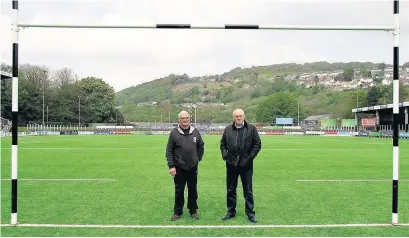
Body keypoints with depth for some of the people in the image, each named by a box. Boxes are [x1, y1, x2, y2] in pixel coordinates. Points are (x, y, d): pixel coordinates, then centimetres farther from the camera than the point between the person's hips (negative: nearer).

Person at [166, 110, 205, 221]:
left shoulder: (195, 132, 2)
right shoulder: (174, 132, -6)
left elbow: (201, 146, 16)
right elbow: (169, 151, -5)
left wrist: (198, 158, 10)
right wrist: (171, 166, -10)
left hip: (193, 167, 2)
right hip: (179, 168, -2)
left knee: (193, 190, 11)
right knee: (179, 191, 7)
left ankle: (193, 210, 25)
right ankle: (177, 212, 21)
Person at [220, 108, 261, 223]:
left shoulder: (251, 128, -2)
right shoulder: (228, 129, 5)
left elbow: (257, 144, -2)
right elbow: (222, 144, 11)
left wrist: (250, 157, -9)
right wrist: (225, 155, -3)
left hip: (246, 165, -2)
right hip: (231, 164, 2)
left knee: (248, 191, 7)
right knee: (231, 190, 12)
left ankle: (250, 213, 19)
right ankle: (231, 212, 25)